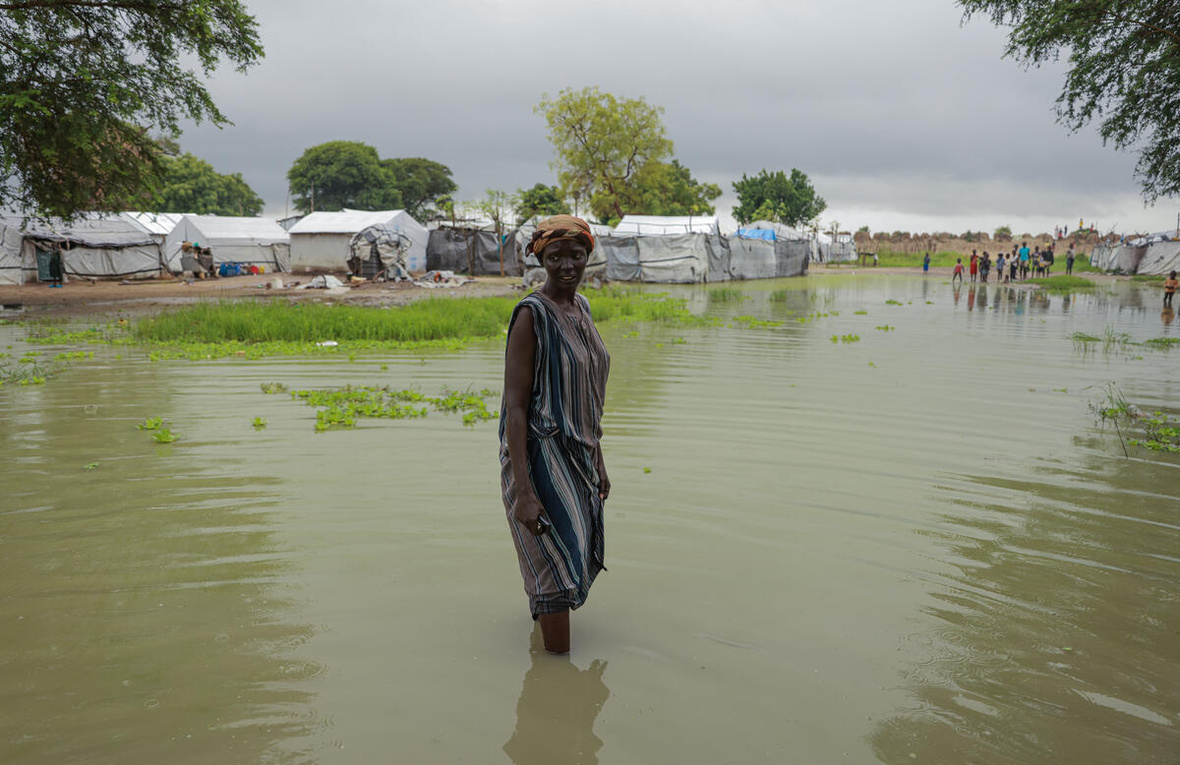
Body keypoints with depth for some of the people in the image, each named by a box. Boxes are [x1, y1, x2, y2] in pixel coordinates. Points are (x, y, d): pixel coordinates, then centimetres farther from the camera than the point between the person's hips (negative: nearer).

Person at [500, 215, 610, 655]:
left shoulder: (580, 308, 9)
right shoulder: (532, 314, -16)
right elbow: (515, 406, -19)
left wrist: (598, 465, 19)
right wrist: (523, 492, -25)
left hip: (578, 458, 9)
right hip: (540, 458, -9)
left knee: (579, 563, 20)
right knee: (559, 571, -6)